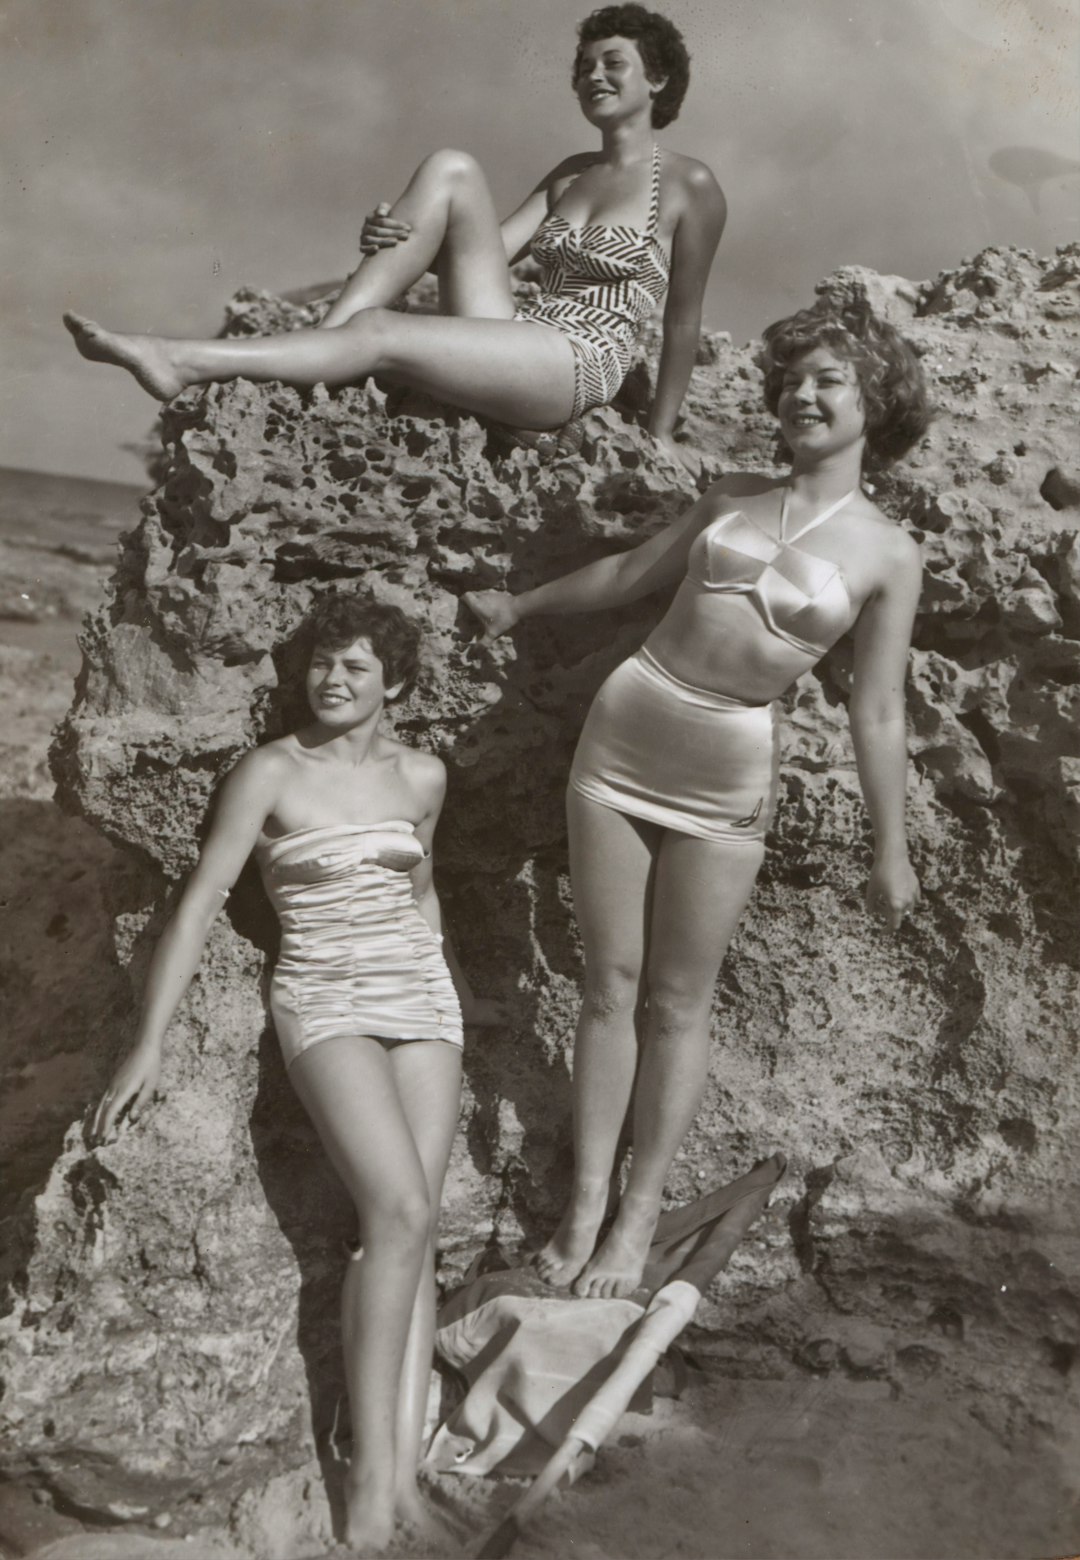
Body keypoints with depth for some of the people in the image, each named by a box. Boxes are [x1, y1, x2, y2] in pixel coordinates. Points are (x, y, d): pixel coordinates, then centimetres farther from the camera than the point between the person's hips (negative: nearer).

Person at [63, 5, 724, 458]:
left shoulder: (690, 186, 2)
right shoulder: (570, 173, 22)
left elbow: (684, 321, 2)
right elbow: (491, 247, 14)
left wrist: (660, 436, 1)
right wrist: (401, 241, -6)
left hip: (581, 366, -6)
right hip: (507, 341, 6)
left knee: (377, 331, -28)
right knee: (450, 168, -13)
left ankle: (182, 362, -26)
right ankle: (320, 342, -21)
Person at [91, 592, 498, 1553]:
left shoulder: (422, 777, 8)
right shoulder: (271, 772, -4)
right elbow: (200, 904, -7)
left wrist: (457, 993, 31)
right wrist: (151, 1043, -12)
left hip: (420, 1000, 4)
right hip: (325, 1003, -4)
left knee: (413, 1228, -8)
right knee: (400, 1212, -21)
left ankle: (406, 1469, -7)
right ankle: (371, 1470, -12)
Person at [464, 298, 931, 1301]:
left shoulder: (887, 556, -1)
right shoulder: (731, 498, 8)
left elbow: (878, 712, 0)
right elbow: (628, 574, 22)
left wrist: (890, 852, 0)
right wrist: (520, 606, 32)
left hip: (728, 782, -3)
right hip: (621, 736, 3)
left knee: (675, 1003, 4)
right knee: (609, 986, 6)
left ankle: (637, 1220, 17)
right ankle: (585, 1205, 16)